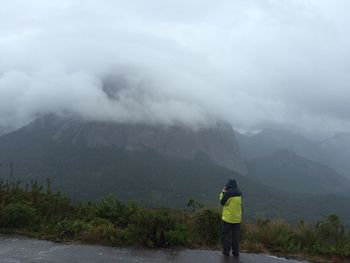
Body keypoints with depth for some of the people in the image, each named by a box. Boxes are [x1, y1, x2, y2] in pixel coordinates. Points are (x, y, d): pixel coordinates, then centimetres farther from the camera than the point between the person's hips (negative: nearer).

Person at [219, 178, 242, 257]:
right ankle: (236, 252, 14)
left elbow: (222, 202, -7)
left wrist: (222, 193, 2)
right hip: (237, 218, 4)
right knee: (236, 235, 11)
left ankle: (226, 251, 11)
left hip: (227, 218, -4)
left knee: (226, 234, 8)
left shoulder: (227, 193, -17)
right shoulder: (239, 193, 0)